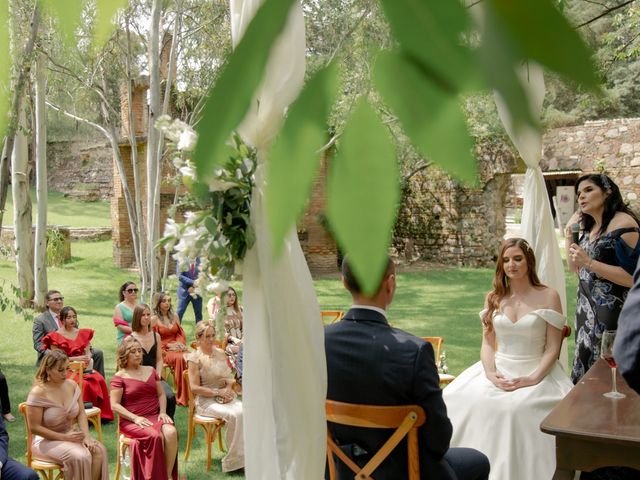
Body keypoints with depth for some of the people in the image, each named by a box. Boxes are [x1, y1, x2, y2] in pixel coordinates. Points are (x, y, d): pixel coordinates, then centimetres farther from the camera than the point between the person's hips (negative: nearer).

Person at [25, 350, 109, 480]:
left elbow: (81, 413, 2)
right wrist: (64, 437, -19)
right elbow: (34, 428, -17)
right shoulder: (38, 393, -18)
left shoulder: (72, 385, 0)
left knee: (99, 450, -22)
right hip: (47, 441, -5)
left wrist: (86, 436, -15)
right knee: (80, 456, -31)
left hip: (71, 434, 6)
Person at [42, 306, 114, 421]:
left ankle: (101, 414, -18)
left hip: (84, 368, 4)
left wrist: (89, 360, -12)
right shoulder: (55, 337, 1)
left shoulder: (83, 333, 17)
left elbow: (88, 352, 11)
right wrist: (76, 358, -14)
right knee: (84, 384, -32)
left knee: (100, 380, -25)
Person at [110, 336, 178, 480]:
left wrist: (163, 412, -2)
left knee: (171, 432, -29)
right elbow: (115, 405, -7)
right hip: (131, 420, -4)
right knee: (155, 436, -34)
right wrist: (135, 418, -17)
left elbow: (161, 394, 18)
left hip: (154, 416, 4)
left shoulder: (150, 370, 16)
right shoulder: (119, 377, 0)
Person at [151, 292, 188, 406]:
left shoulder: (175, 317, 20)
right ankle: (182, 397, -30)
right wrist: (168, 345, -10)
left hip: (177, 347, 4)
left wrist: (180, 344, -1)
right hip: (163, 350, -4)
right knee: (181, 358, -35)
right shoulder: (154, 319, 3)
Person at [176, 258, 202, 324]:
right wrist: (192, 282, -22)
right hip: (185, 291, -3)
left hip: (196, 292, 3)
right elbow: (180, 276, -12)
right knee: (179, 313, -2)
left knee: (198, 314, 7)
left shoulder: (198, 260, 1)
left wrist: (194, 287, -10)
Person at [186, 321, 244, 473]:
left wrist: (228, 390, -4)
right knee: (233, 415, -30)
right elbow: (195, 388, -9)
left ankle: (245, 454, -19)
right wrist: (218, 392, -13)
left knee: (243, 411, -27)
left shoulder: (221, 353, 13)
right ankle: (234, 460, -17)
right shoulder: (194, 358, -4)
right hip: (206, 400, -5)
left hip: (226, 396, 5)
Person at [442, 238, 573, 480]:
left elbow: (552, 349, -3)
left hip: (536, 372, -3)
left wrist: (532, 379, -18)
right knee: (462, 401, -25)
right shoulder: (494, 297, 10)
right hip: (498, 370, 3)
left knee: (517, 408, -35)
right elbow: (487, 343, 7)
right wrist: (490, 373, -12)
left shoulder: (548, 297, -1)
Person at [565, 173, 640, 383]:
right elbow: (575, 267, 17)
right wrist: (569, 233, 11)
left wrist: (590, 263, -22)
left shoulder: (623, 223, -14)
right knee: (586, 368, 13)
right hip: (587, 309, 8)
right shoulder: (590, 227, 11)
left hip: (612, 312, -8)